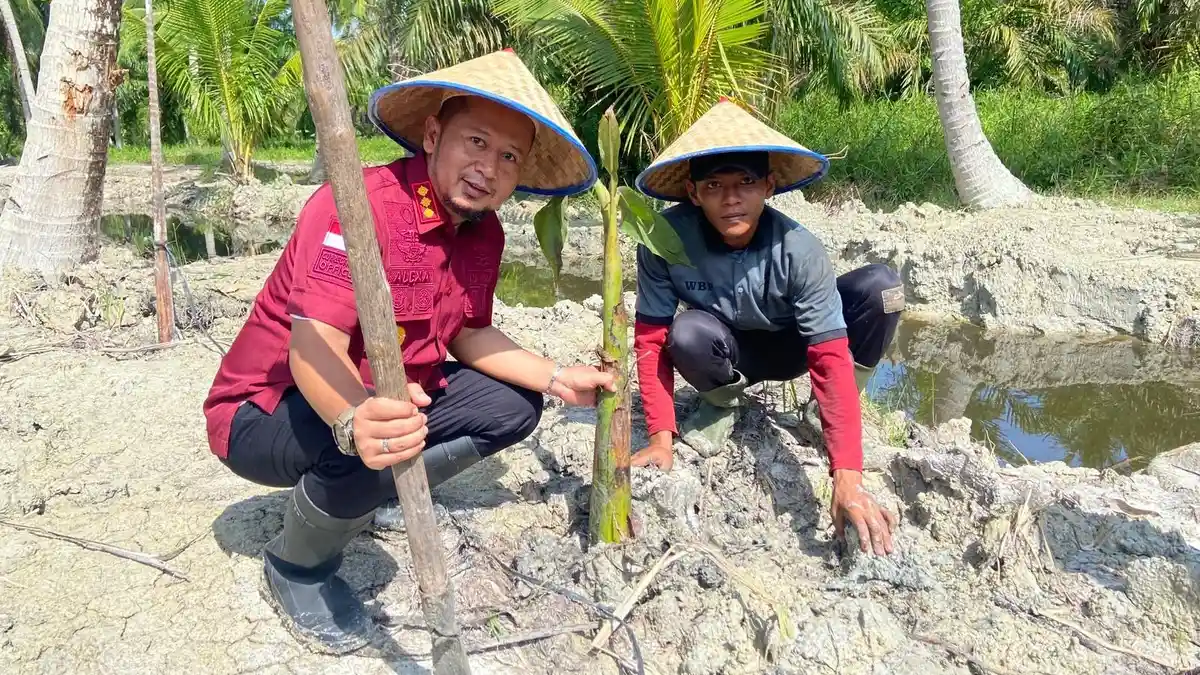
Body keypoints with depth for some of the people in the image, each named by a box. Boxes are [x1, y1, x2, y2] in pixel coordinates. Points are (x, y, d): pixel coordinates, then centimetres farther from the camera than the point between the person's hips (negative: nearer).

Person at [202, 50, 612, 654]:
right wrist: (356, 421, -57)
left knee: (514, 406, 2)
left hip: (384, 396, 8)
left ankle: (357, 497, 9)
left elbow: (467, 334, 6)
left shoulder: (484, 233, -3)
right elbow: (314, 346, -37)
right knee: (376, 441, -37)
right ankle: (296, 569, -3)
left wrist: (556, 379, -5)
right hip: (266, 410, -7)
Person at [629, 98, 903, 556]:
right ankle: (721, 402, 0)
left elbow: (831, 360, -34)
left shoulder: (798, 251, -31)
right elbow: (652, 339, -21)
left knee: (880, 287, -27)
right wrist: (660, 440, -26)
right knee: (688, 334, -37)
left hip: (791, 345, 0)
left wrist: (847, 480, -41)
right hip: (731, 353, 0)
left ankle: (825, 414, -4)